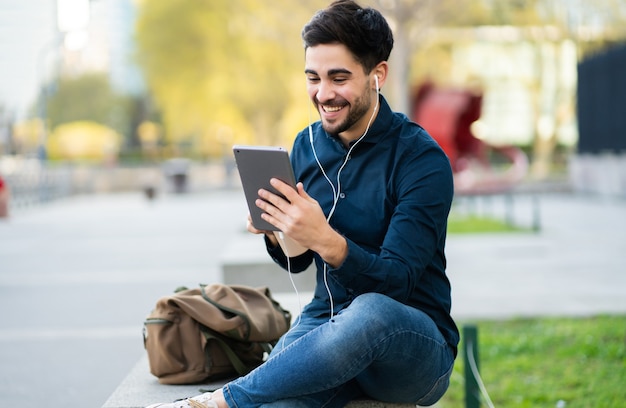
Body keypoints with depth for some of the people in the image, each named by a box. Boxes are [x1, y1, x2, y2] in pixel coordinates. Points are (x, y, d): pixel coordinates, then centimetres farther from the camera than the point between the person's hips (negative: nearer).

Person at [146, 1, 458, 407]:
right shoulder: (307, 145, 5)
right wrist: (275, 233, -9)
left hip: (416, 346, -2)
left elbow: (397, 280, -19)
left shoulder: (421, 159, -12)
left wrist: (324, 239, -35)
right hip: (327, 321, 2)